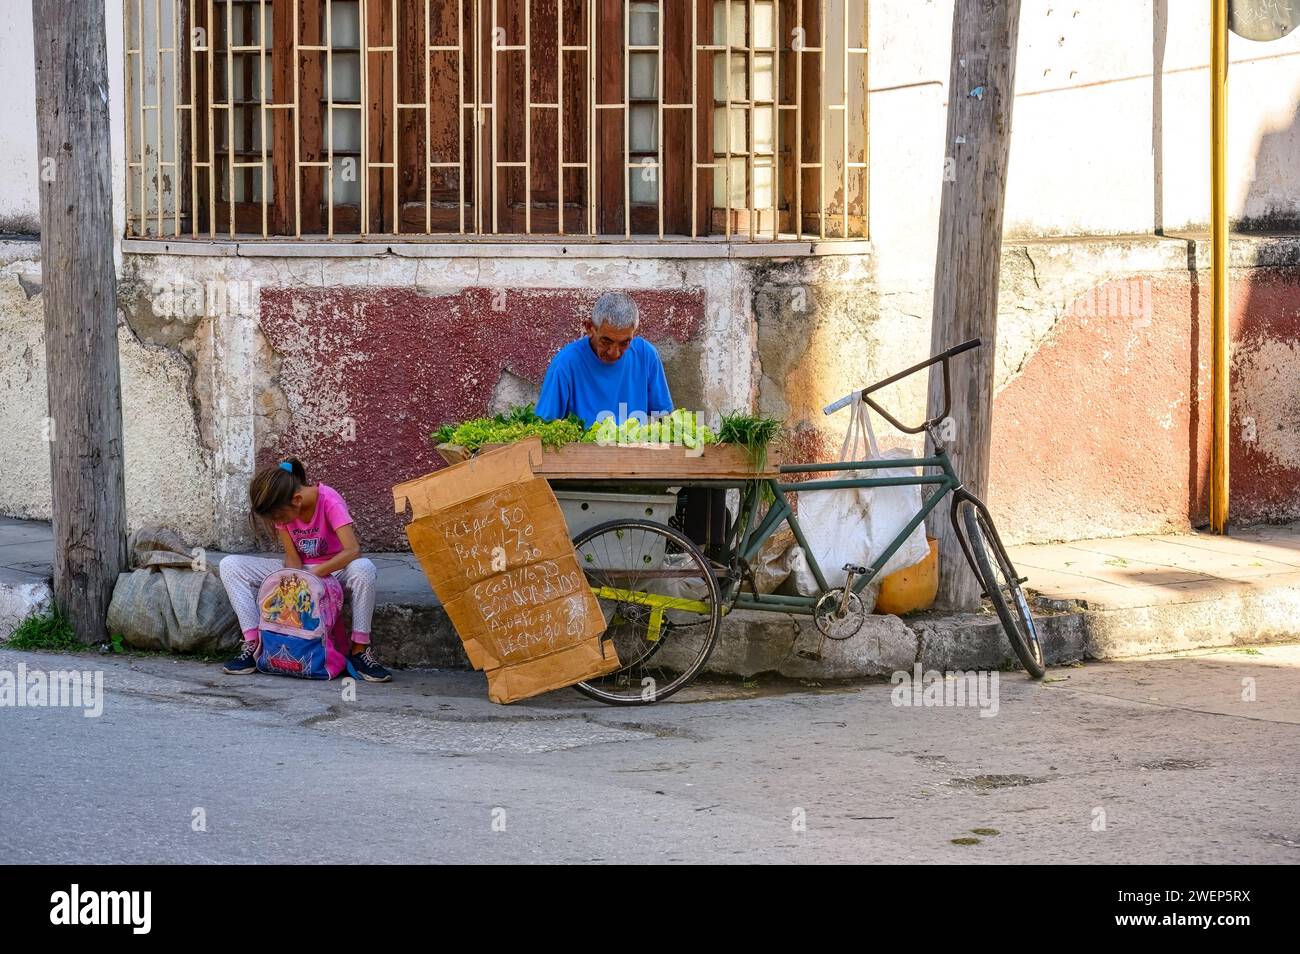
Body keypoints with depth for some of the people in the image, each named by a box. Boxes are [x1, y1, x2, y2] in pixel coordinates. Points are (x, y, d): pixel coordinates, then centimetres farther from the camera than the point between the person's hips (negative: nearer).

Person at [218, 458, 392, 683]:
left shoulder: (329, 501, -25)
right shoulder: (281, 507, -12)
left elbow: (352, 550, -35)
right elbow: (292, 557, -9)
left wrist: (313, 575, -38)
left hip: (333, 570, -4)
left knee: (364, 569, -41)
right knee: (230, 566, -14)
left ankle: (359, 651, -32)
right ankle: (252, 645, -21)